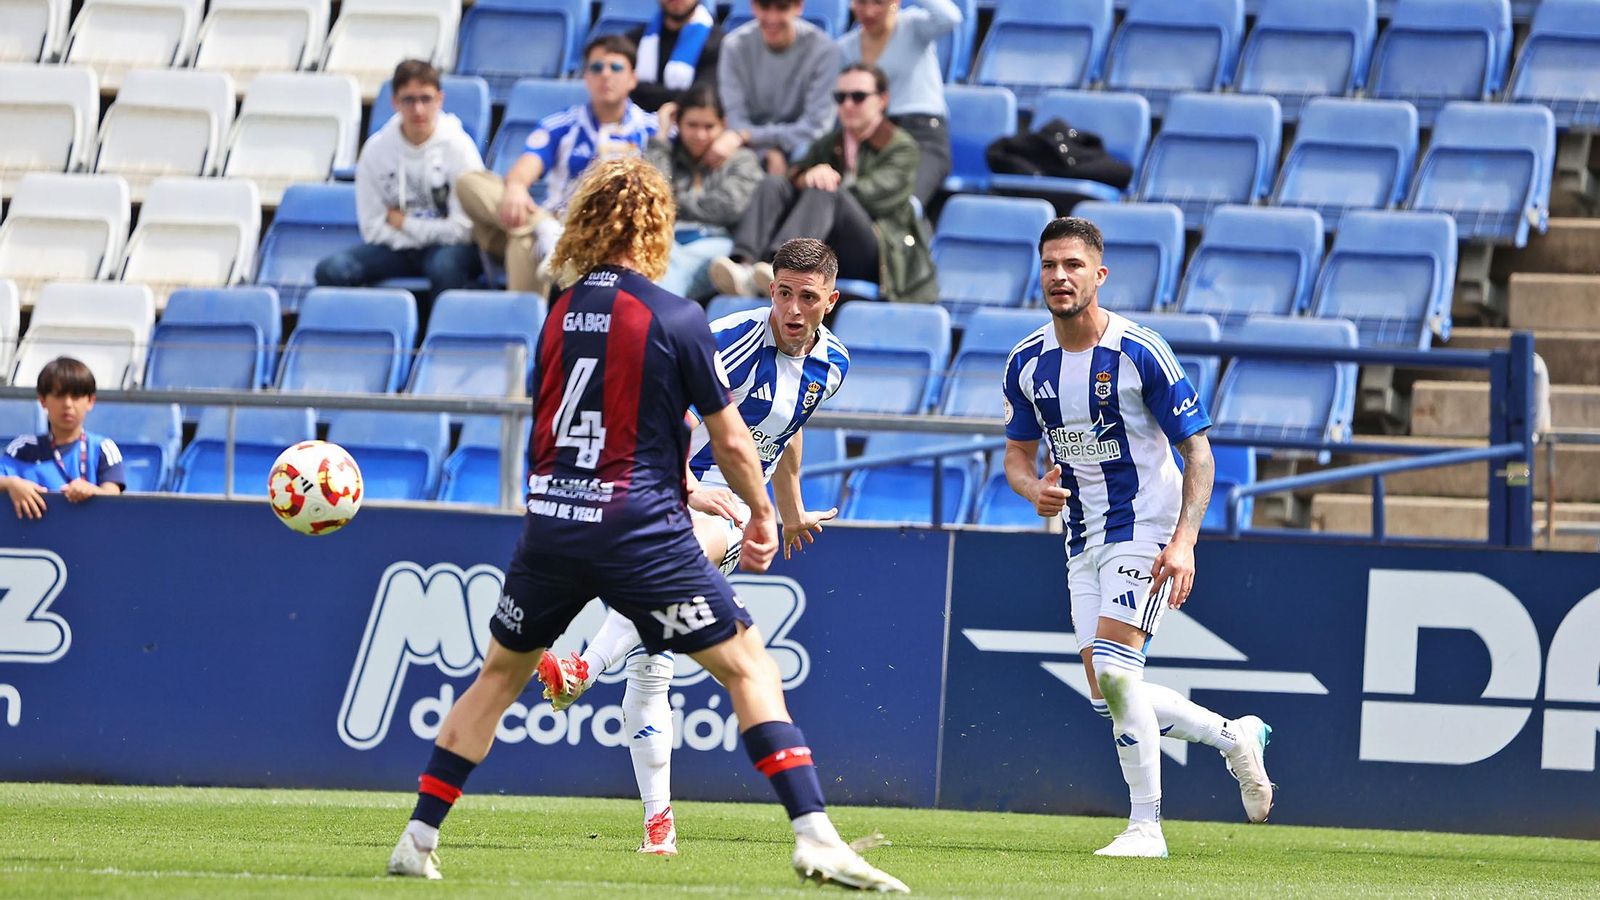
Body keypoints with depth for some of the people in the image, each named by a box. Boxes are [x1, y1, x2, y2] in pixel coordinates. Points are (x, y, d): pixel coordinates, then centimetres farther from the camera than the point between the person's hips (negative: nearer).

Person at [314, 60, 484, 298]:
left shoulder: (458, 147, -12)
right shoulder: (376, 149, -4)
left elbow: (463, 229, -13)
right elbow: (373, 228, -1)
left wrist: (403, 223, -6)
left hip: (448, 248, -3)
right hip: (397, 248, 3)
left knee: (444, 266, -39)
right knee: (331, 270, -23)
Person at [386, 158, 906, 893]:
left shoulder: (560, 313, 10)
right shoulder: (676, 319, -7)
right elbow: (731, 440, -3)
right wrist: (760, 514, 17)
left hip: (550, 524, 5)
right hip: (638, 531, -5)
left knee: (500, 672, 21)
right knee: (747, 666, 1)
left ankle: (418, 839, 21)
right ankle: (814, 836, -12)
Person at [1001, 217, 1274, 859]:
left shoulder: (1141, 354, -15)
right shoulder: (1027, 362, 1)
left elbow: (1197, 449, -11)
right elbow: (1018, 452, 13)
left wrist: (1183, 542, -22)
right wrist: (1034, 488, -12)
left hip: (1146, 530, -7)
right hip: (1084, 541, 7)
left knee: (1114, 667, -21)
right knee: (1109, 697, 4)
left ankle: (1146, 825, -13)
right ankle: (1234, 736, 27)